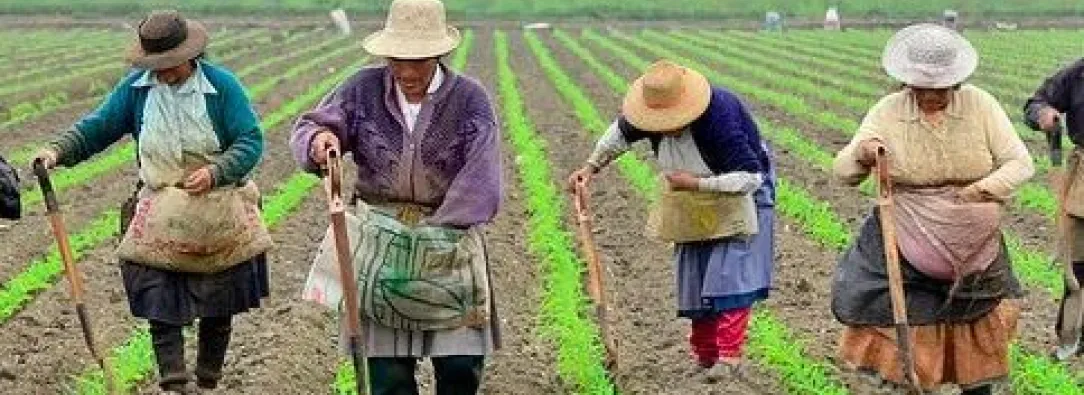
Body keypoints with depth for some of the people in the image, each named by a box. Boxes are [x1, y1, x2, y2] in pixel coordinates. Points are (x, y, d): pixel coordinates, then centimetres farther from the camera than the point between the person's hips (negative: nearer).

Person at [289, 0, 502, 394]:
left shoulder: (469, 99, -9)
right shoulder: (364, 88, -3)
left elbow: (480, 181, -15)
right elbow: (306, 128, -2)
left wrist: (437, 230, -25)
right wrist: (318, 140, -27)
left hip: (450, 240, -1)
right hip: (380, 243, 1)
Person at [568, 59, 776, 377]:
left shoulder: (720, 118, -37)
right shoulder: (655, 113, -18)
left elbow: (750, 177, -34)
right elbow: (621, 131, 5)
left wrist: (695, 183, -35)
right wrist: (592, 166, -3)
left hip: (737, 197, -6)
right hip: (694, 208, 7)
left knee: (731, 275, -14)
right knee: (695, 279, 8)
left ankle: (730, 355, -10)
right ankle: (704, 353, 17)